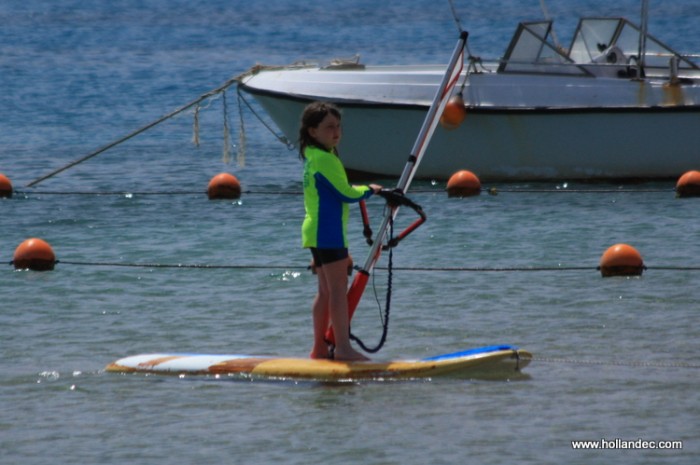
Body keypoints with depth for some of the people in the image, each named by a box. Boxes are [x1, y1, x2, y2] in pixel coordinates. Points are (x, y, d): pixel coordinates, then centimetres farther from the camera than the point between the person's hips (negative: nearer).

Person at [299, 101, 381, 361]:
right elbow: (346, 193, -16)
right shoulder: (325, 159, -15)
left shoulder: (312, 157, 17)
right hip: (329, 232, -10)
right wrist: (370, 190, 1)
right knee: (338, 289, -10)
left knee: (325, 291, 13)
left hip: (316, 231, 10)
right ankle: (343, 347, -11)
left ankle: (319, 347, 15)